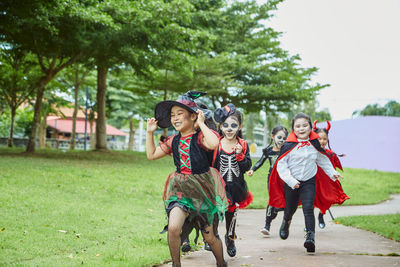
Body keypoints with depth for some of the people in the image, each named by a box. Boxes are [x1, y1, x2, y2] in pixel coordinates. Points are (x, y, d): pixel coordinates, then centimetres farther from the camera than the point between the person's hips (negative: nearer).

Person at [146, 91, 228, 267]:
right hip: (180, 188, 4)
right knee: (173, 227, -21)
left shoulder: (200, 137, -11)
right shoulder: (173, 141, 6)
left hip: (202, 189, -3)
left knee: (209, 236, 10)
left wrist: (201, 124, -24)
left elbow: (214, 143, -35)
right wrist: (150, 132, 8)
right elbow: (151, 155, 16)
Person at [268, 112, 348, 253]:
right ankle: (286, 223, 50)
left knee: (308, 208, -16)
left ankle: (310, 237, -22)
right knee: (290, 209, 17)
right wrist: (291, 181, -18)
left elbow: (323, 160, 17)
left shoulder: (314, 145, -1)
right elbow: (281, 165, -12)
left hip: (309, 182, 1)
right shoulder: (288, 146, -13)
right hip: (291, 182, -1)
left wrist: (332, 173, 18)